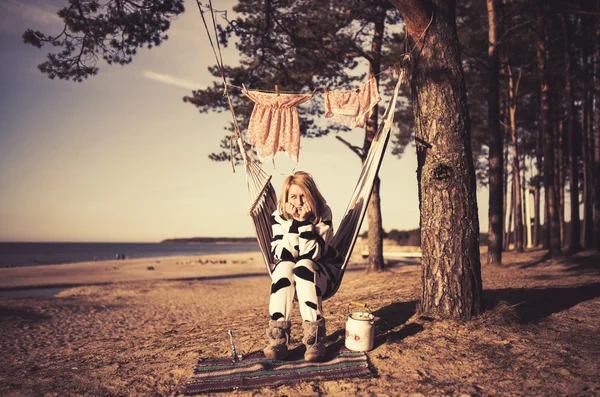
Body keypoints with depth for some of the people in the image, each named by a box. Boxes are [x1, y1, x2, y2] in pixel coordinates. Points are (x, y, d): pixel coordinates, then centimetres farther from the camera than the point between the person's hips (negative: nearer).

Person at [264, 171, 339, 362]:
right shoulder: (279, 216, -9)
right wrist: (294, 222, -29)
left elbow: (313, 254, -24)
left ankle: (315, 339, -33)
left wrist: (305, 221, -32)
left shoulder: (323, 213, -14)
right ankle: (278, 338, -34)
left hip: (319, 274, -1)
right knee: (284, 267, -32)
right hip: (287, 277, 2)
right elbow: (282, 255, -21)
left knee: (304, 265, -34)